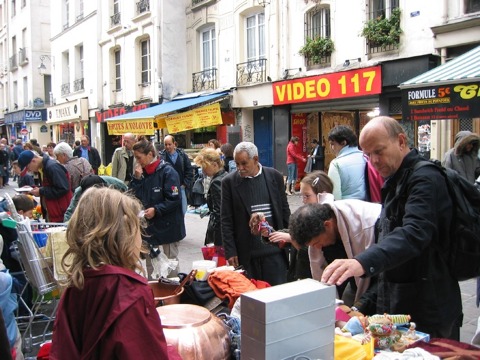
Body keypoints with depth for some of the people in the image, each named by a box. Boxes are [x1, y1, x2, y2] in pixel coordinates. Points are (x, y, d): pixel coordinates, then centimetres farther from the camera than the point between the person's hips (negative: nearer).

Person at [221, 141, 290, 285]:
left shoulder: (275, 176, 2)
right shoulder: (229, 181, -2)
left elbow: (285, 211, 9)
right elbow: (226, 221, -1)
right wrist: (230, 252, -5)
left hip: (274, 248, 1)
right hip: (245, 253, -1)